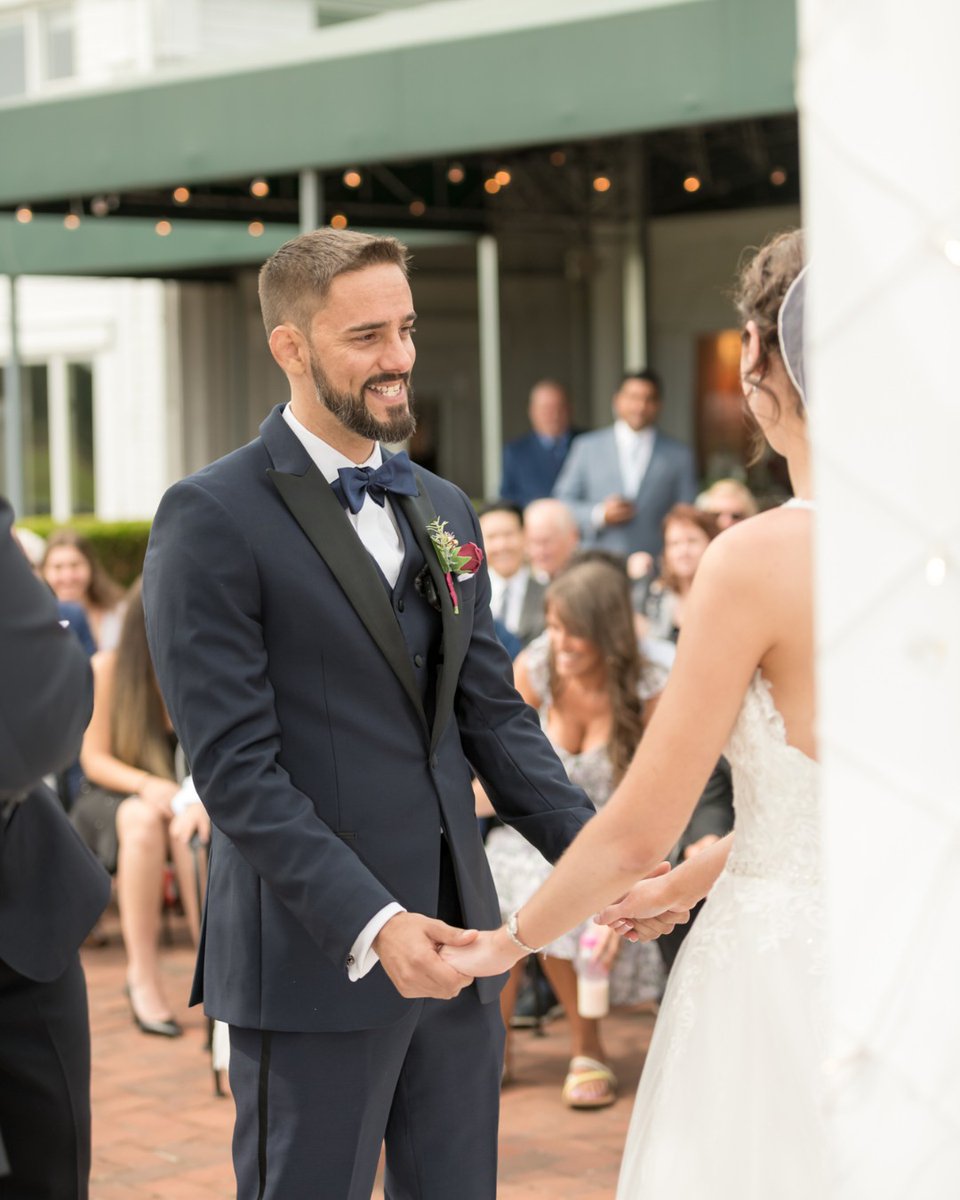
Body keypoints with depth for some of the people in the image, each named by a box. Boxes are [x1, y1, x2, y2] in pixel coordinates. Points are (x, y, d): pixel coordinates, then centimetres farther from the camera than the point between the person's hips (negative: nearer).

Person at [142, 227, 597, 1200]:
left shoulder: (444, 511, 13)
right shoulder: (211, 519, -9)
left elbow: (493, 717, 13)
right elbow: (234, 764, -15)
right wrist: (370, 924, -23)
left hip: (454, 944, 7)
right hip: (314, 960, -6)